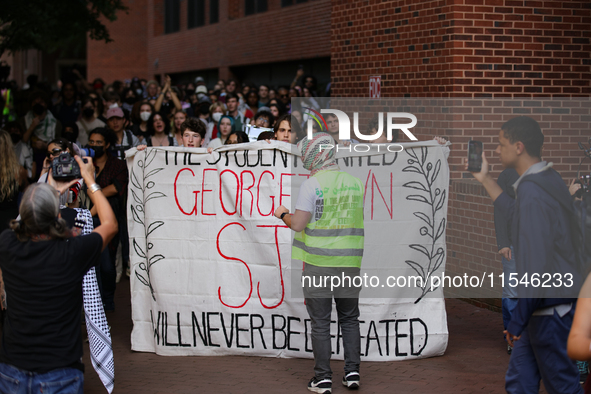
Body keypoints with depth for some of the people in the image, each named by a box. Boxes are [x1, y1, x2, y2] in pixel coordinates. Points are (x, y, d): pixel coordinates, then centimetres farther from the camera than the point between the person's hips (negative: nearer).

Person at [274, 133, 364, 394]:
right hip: (350, 262, 4)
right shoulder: (355, 182, 6)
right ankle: (352, 372, 15)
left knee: (320, 322, 3)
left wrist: (283, 214, 8)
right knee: (350, 319, 16)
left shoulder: (312, 184, -11)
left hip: (319, 262, -4)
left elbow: (298, 224, -12)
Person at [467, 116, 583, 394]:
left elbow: (536, 262, -26)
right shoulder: (549, 178, 9)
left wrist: (519, 318, -22)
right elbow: (516, 216, 29)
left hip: (548, 307, -10)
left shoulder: (532, 190, -22)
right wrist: (485, 179, 28)